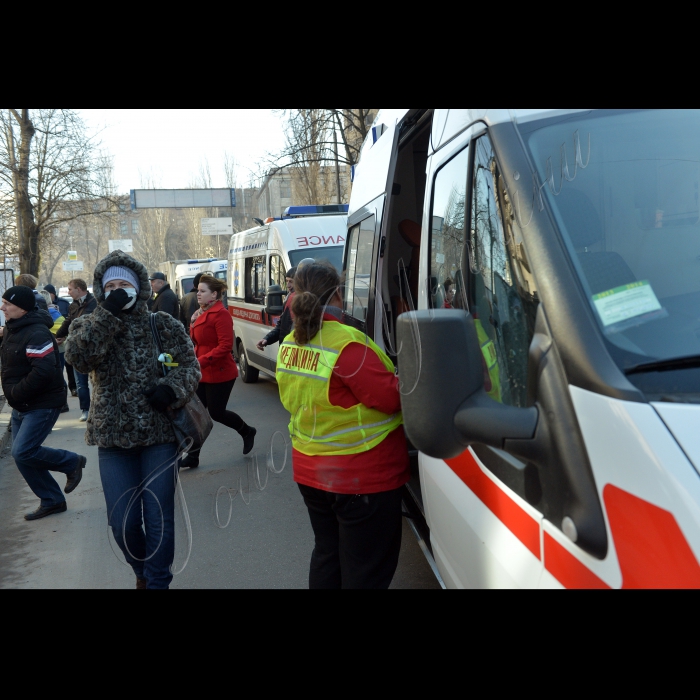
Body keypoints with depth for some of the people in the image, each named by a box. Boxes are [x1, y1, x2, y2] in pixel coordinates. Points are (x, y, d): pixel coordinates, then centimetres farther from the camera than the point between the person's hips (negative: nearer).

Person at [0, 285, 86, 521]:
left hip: (42, 405, -10)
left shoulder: (36, 334, -22)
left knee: (23, 452, -15)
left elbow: (43, 371, -31)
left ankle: (72, 462, 9)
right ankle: (52, 501, 22)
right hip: (21, 405, 10)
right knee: (22, 455, 10)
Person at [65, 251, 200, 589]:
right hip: (113, 437, 1)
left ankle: (157, 581, 19)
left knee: (159, 518, 1)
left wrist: (172, 389, -19)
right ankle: (143, 571, 34)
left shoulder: (164, 324, 2)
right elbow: (77, 356, -17)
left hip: (160, 434, -1)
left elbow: (190, 365, 1)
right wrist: (108, 314, -19)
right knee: (123, 522, 5)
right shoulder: (88, 326, 4)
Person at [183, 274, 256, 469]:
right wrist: (194, 323, 3)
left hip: (220, 374, -8)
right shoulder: (201, 313, 11)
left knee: (216, 413, 2)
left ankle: (247, 432, 29)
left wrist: (201, 361, -28)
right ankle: (192, 457, 11)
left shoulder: (220, 314, -16)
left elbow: (225, 346, -23)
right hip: (202, 373, 8)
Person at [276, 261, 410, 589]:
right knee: (366, 572, 5)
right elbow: (391, 397, -21)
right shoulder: (347, 343, -24)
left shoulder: (289, 345, 2)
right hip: (362, 478, -8)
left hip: (310, 472, 8)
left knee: (326, 554, 23)